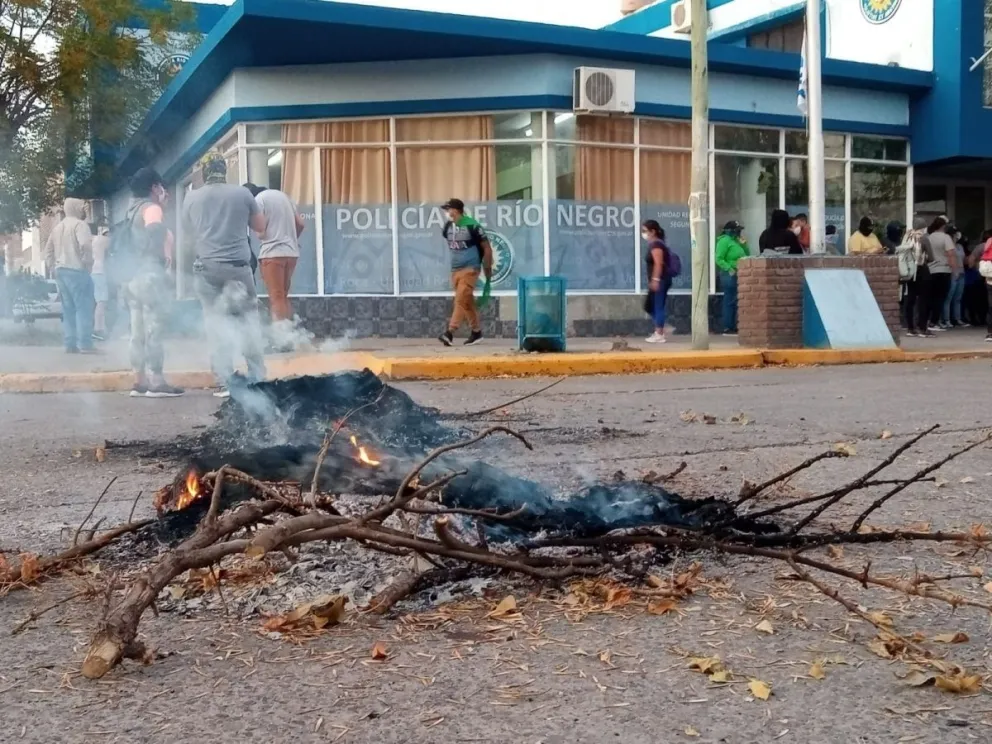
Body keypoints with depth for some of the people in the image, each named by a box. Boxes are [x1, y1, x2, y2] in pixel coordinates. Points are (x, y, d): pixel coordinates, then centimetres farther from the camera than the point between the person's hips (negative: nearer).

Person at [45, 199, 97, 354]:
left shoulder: (58, 227, 20)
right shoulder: (79, 224, -8)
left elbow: (48, 249, 21)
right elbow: (85, 244, -24)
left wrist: (52, 268, 20)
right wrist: (88, 263, -13)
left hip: (60, 271, 9)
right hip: (76, 270, -9)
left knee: (68, 310, 10)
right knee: (84, 308, -8)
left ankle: (70, 344, 8)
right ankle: (85, 345, -13)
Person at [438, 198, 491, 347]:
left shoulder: (472, 225, -13)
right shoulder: (448, 227, 4)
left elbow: (486, 247, -6)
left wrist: (488, 268, -2)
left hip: (470, 268, -7)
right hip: (455, 269, 7)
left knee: (461, 299, -14)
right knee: (467, 301, 11)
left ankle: (450, 332, -21)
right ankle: (476, 332, 20)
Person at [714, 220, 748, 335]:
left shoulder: (737, 241, 18)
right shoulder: (724, 241, -9)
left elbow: (746, 256, 21)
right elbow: (719, 259, -16)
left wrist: (744, 245, 6)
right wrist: (729, 269, -22)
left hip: (739, 275, 9)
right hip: (730, 276, -9)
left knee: (736, 302, 10)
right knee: (730, 301, -8)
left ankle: (733, 327, 15)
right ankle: (727, 328, -5)